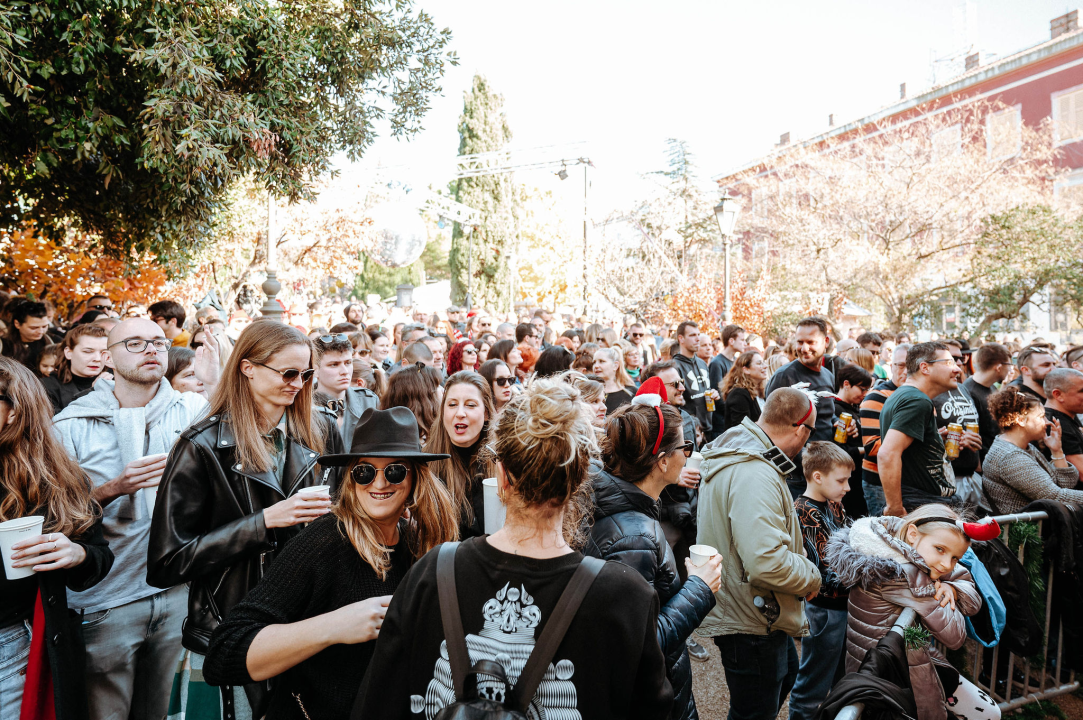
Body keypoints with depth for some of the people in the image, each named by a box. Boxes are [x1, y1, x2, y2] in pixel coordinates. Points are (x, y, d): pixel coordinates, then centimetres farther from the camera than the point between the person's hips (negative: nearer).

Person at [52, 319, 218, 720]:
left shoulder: (190, 409, 1)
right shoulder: (73, 424, -3)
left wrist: (215, 384, -22)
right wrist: (113, 489, -20)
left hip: (176, 591, 2)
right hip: (105, 601, -2)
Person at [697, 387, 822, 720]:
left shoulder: (735, 453, 4)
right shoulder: (755, 476, -31)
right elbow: (767, 563, -38)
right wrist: (812, 577, -18)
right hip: (751, 624, -11)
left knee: (786, 671, 32)